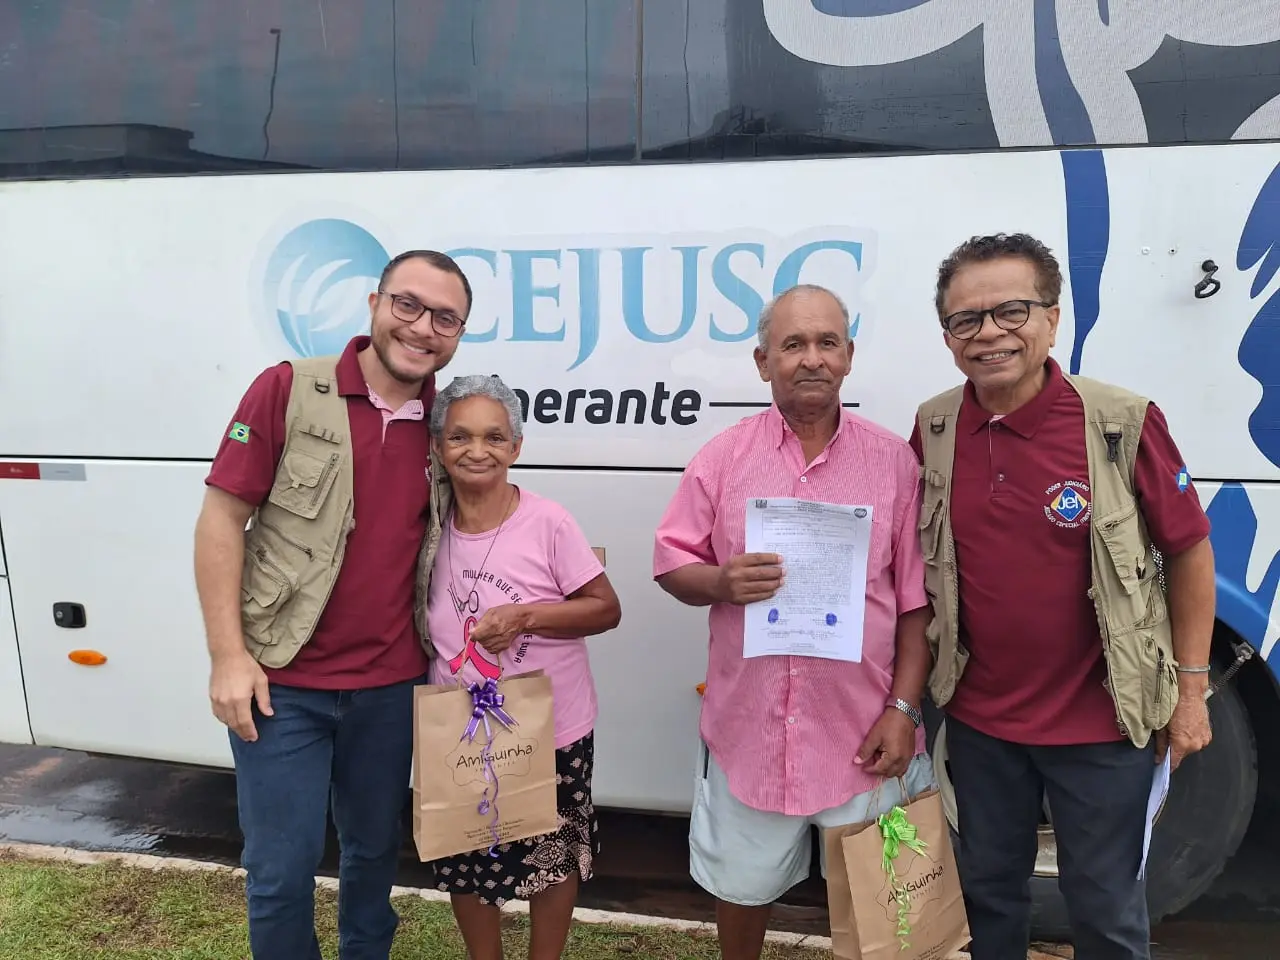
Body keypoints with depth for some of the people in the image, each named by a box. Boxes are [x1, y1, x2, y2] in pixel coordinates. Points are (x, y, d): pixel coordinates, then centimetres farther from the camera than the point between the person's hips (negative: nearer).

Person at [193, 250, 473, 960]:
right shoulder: (287, 391, -9)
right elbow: (221, 520, -9)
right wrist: (229, 656, -12)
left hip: (391, 685, 4)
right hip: (281, 682, -3)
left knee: (375, 846, 21)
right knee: (282, 869, 7)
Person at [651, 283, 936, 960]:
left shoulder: (895, 462, -3)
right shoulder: (721, 458, -2)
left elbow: (915, 600, -1)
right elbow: (671, 565, 2)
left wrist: (903, 709, -6)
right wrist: (720, 582, -19)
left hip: (862, 726, -1)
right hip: (748, 724, 1)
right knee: (741, 884, 21)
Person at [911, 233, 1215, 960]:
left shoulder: (1123, 424, -17)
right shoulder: (933, 430, -6)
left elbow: (1189, 551, -6)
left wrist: (1191, 690, -3)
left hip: (1101, 723, -3)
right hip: (979, 719, 3)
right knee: (990, 888, 22)